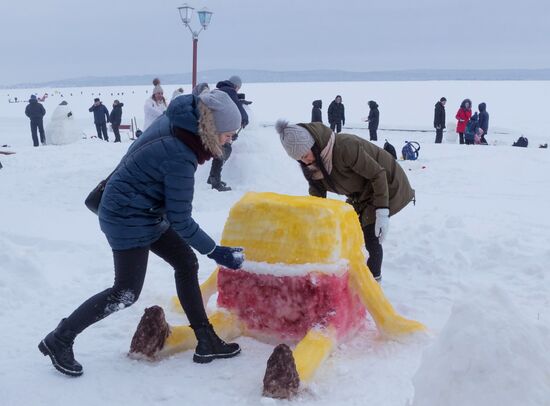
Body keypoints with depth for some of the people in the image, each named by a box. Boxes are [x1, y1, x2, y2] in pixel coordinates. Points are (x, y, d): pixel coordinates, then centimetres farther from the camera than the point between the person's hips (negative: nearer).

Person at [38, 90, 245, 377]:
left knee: (186, 263, 7)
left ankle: (206, 341, 14)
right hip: (129, 219, -10)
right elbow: (179, 219, -24)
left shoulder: (175, 121, -6)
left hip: (145, 212, 10)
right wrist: (215, 251, -16)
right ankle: (59, 340, 14)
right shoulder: (179, 158, -31)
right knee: (126, 293, -2)